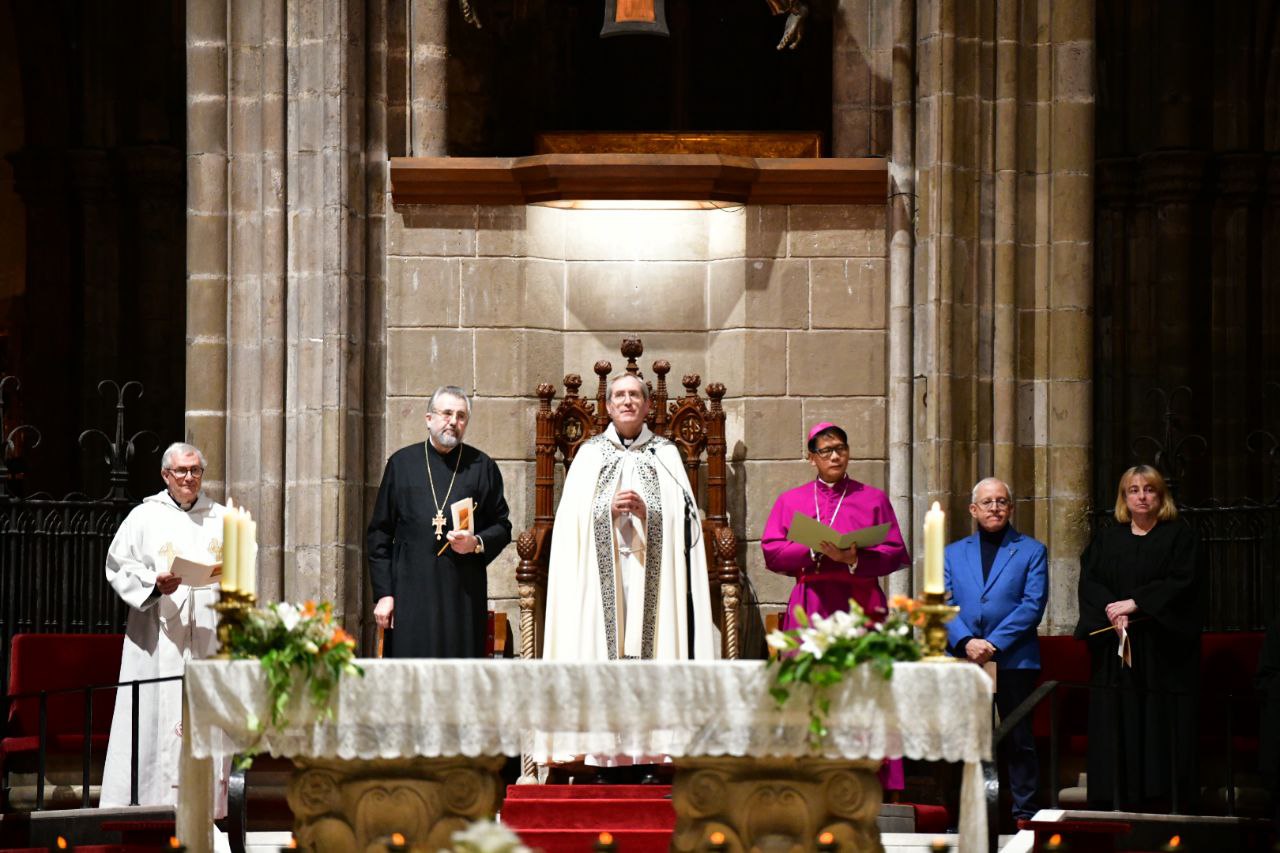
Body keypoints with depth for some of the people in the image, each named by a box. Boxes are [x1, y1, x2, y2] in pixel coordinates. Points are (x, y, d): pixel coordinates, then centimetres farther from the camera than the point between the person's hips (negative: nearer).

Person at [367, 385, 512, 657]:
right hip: (411, 591, 0)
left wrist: (477, 543, -10)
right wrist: (383, 593, 0)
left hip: (464, 593, 0)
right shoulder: (402, 463, 9)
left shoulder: (482, 467, 9)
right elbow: (379, 533, 8)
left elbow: (502, 527, 12)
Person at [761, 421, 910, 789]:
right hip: (810, 608, 1)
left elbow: (896, 552, 4)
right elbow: (772, 552, 4)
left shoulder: (874, 499, 14)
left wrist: (855, 558, -13)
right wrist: (816, 552, -11)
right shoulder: (790, 501, 17)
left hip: (859, 606, -1)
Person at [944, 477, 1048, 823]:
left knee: (1019, 740, 0)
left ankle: (1024, 813, 5)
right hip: (963, 660, 3)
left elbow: (1033, 605, -5)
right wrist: (966, 642, -13)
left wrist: (994, 644, -14)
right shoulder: (953, 554, 15)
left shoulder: (1031, 551, 6)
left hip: (1014, 660, -2)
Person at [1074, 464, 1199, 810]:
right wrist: (1111, 610, -15)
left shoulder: (1178, 536, 5)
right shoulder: (1106, 539, 14)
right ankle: (1118, 807, -2)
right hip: (1114, 651, 3)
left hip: (1163, 649, -3)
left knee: (1160, 727, -6)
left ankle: (1160, 805, -5)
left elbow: (1181, 582, -7)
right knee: (1117, 731, -2)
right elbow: (1089, 581, 4)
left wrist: (1135, 603, -14)